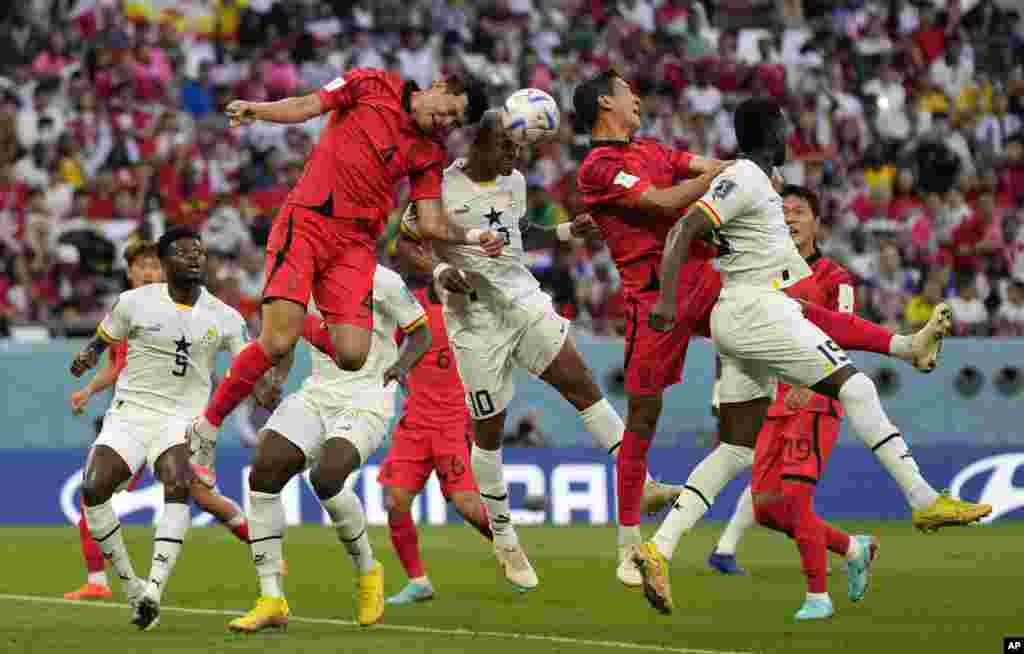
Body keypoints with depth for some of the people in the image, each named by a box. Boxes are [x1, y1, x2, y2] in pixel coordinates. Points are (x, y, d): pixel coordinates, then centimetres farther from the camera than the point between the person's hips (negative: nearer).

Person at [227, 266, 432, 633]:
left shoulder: (380, 281, -7)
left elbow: (421, 332, 2)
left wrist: (402, 365, -18)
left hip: (366, 400, -6)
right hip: (318, 394, 6)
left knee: (325, 476, -30)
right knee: (263, 473, -14)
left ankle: (368, 572, -2)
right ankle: (271, 602, -8)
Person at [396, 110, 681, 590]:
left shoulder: (514, 182, 7)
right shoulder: (440, 188, -10)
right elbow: (405, 243, -4)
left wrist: (568, 232, 10)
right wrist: (439, 270, -21)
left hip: (523, 299, 5)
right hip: (474, 316, -5)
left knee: (581, 385, -10)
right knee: (489, 427, 2)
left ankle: (642, 484, -11)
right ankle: (504, 541, 14)